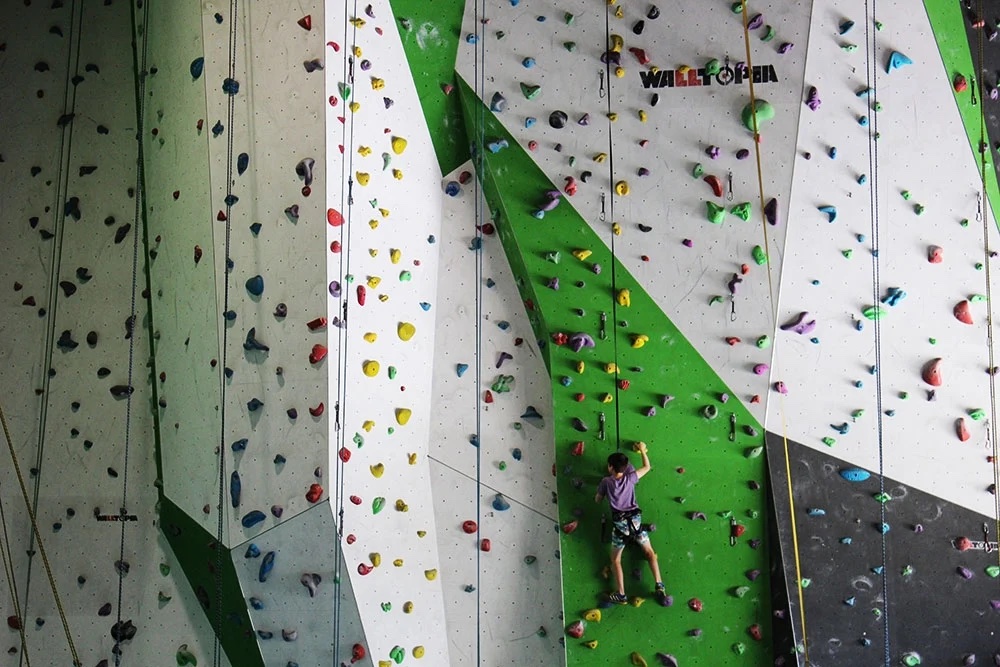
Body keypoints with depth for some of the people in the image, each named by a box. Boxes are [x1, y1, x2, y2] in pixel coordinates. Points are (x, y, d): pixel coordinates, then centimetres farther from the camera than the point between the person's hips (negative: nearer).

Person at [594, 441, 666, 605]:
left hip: (619, 523, -2)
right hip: (635, 519, 2)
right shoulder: (630, 478, 0)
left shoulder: (606, 482, -3)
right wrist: (643, 450, 26)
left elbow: (598, 500, 9)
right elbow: (647, 467, 14)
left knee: (615, 560, 10)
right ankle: (660, 587, 3)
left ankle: (621, 595, 2)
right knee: (650, 552, 14)